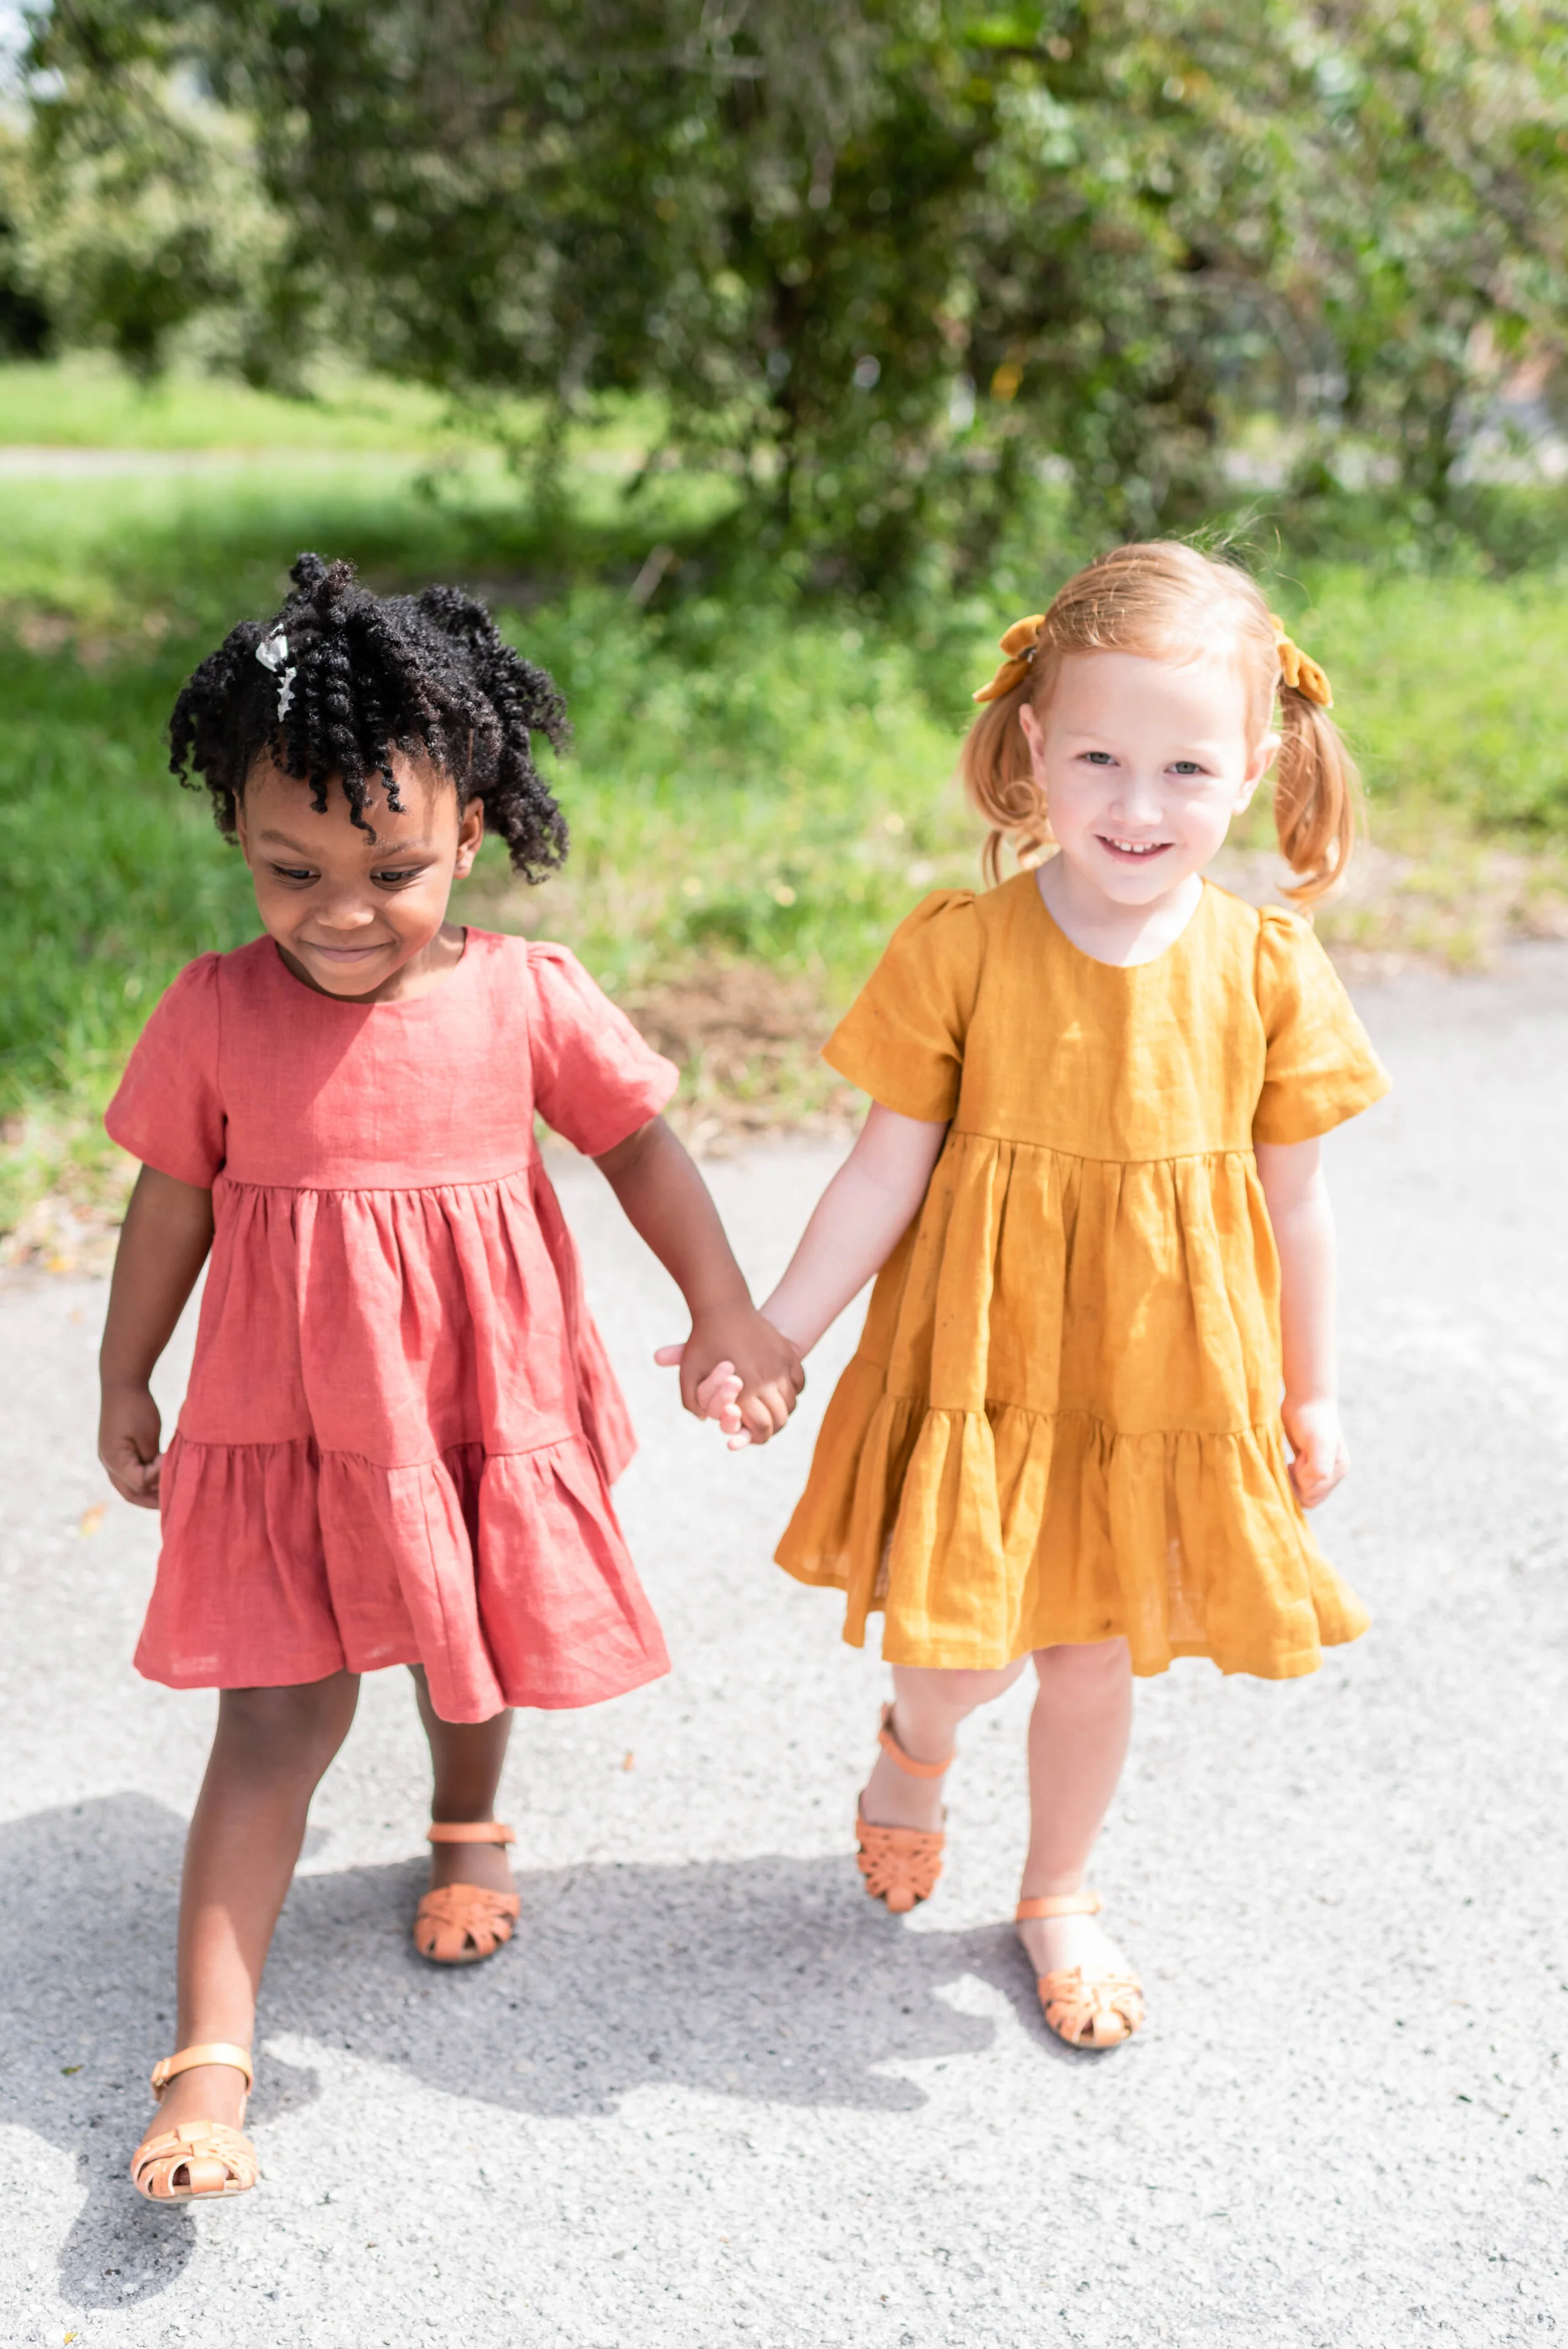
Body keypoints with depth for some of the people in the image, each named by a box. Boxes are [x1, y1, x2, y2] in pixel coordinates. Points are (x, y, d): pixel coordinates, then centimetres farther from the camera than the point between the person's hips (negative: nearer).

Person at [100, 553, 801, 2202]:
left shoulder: (527, 999, -11)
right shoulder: (215, 1012, -10)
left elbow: (640, 1143, 0)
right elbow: (173, 1203, 1)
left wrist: (726, 1315, -4)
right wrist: (125, 1382, 9)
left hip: (484, 1407, 1)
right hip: (284, 1422, -1)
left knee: (471, 1656, 21)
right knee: (278, 1717, -2)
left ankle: (468, 1829, 55)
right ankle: (208, 2060, 5)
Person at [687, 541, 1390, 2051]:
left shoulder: (1265, 969, -7)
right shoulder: (959, 949, -13)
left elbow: (1291, 1196, 3)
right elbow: (887, 1172, -7)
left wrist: (1311, 1390, 9)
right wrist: (771, 1337, -9)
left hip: (1169, 1381, 2)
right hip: (981, 1367, -1)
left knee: (1095, 1657, 13)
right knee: (960, 1650, -1)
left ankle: (1058, 1896, 41)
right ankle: (915, 1748, 39)